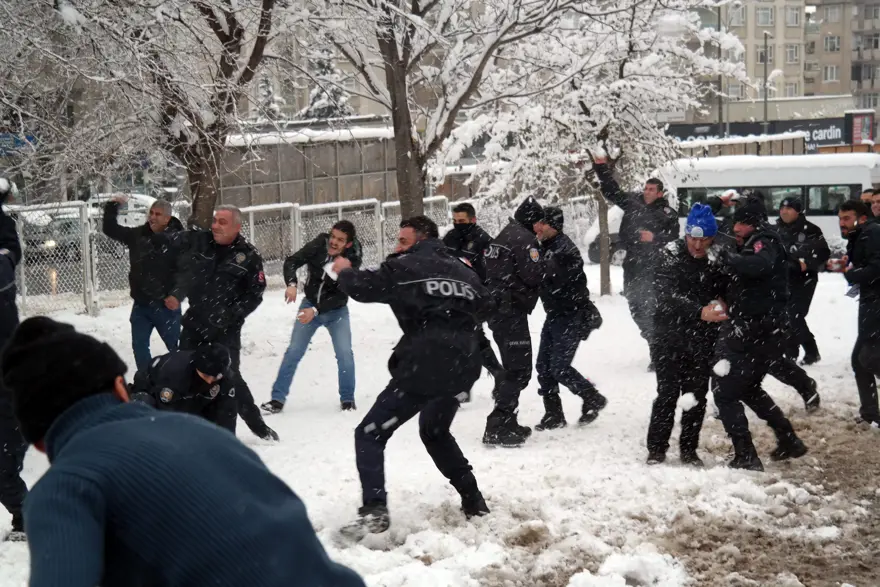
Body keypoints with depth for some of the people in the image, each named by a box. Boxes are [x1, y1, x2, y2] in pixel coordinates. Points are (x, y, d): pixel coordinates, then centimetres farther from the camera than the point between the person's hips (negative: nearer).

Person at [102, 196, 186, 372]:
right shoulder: (137, 235, 3)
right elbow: (109, 229, 13)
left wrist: (177, 295, -28)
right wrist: (112, 206, 2)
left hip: (166, 305, -5)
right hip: (141, 305, 5)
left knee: (175, 347, 5)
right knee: (139, 345, 9)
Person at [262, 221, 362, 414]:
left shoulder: (352, 261, -24)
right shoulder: (318, 245, -21)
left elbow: (341, 295, -25)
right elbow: (291, 262, -18)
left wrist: (316, 310, -34)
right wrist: (292, 284, -37)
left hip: (336, 311, -1)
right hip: (310, 305, 2)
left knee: (345, 354, -10)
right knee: (293, 352, -1)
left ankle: (347, 398, 8)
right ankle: (278, 398, 5)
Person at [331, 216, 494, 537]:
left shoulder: (405, 266, 1)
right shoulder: (462, 269, 18)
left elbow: (364, 288, 2)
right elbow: (485, 304, 27)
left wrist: (345, 271, 21)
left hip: (424, 366, -7)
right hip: (462, 367, 7)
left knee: (370, 434, 1)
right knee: (435, 432, 31)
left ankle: (374, 512, -15)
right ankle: (473, 501, 27)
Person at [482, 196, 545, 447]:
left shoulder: (503, 236, 18)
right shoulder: (524, 238, -12)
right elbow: (534, 275, -18)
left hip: (497, 309, 10)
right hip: (512, 311, -10)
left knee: (512, 367, 19)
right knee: (519, 370, -10)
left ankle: (507, 423, 24)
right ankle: (497, 427, -15)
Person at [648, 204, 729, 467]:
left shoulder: (717, 260, -2)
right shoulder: (671, 257, -12)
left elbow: (725, 291, 8)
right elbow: (668, 296, -23)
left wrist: (720, 302, -17)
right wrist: (700, 312, -37)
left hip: (702, 339, 3)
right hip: (671, 337, -3)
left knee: (697, 396, 8)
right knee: (667, 394, -3)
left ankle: (689, 449, 20)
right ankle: (656, 449, 8)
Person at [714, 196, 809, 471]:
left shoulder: (764, 242, -12)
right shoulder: (751, 245, 18)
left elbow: (760, 265, -36)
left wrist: (727, 257, -32)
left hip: (758, 333, -10)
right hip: (757, 332, 10)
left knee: (726, 394, -6)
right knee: (749, 388, 26)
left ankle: (746, 457, -7)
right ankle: (789, 441, 31)